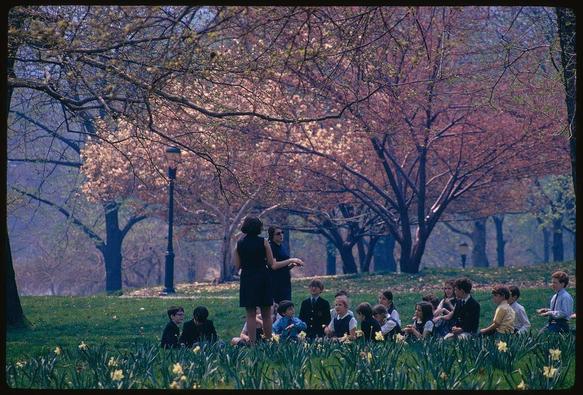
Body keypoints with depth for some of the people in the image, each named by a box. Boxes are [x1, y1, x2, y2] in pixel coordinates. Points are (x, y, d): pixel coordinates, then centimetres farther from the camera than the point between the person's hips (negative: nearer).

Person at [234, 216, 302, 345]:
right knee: (266, 315, 6)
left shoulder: (239, 244, 1)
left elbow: (237, 266, 2)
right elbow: (273, 265, -1)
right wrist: (290, 261, 11)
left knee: (250, 315, 3)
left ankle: (252, 343, -2)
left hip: (247, 280, 1)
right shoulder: (263, 242, -3)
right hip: (263, 279, -1)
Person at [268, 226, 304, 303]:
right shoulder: (271, 248, -8)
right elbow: (274, 266, -20)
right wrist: (290, 260, -18)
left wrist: (294, 264, 1)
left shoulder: (283, 247, 15)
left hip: (286, 282, 8)